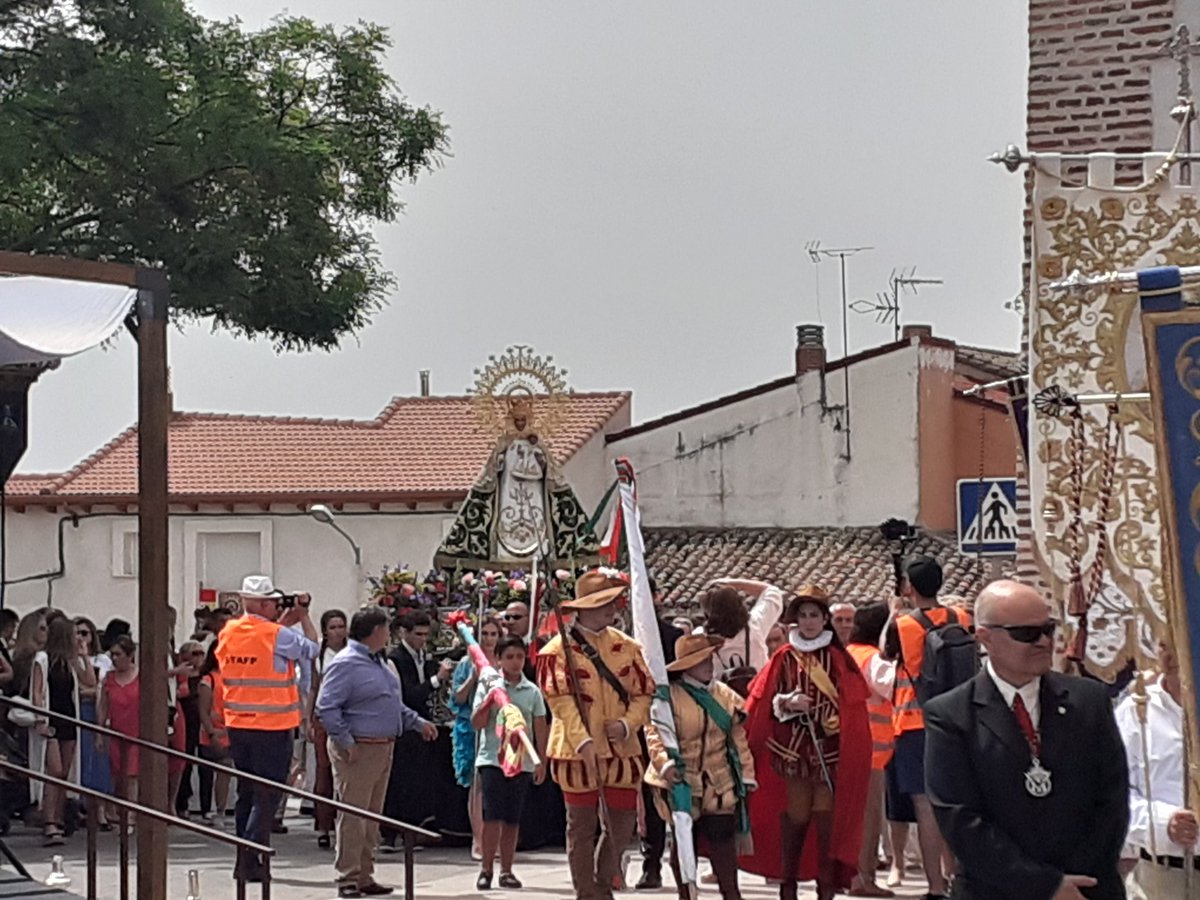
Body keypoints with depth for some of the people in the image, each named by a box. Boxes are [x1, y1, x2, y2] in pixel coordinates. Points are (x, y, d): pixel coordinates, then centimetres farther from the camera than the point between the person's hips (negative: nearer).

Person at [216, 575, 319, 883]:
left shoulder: (228, 633, 5)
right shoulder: (276, 635, -15)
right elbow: (312, 648, -1)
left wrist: (284, 621, 17)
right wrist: (303, 616, 12)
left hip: (237, 726, 7)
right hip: (272, 728, -7)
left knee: (246, 794, 16)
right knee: (266, 797, -2)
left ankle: (243, 861, 19)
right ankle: (252, 864, -7)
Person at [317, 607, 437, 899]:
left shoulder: (379, 663, 16)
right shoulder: (346, 664, -14)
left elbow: (393, 704, 25)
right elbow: (326, 708, -19)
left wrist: (417, 722, 15)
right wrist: (347, 743, -21)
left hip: (382, 748, 10)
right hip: (357, 750, -10)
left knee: (372, 816, 13)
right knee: (352, 816, -7)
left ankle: (365, 876, 20)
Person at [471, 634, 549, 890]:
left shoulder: (532, 691, 7)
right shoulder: (487, 685, 2)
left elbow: (541, 728, 10)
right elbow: (477, 723, -3)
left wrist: (541, 762, 6)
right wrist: (489, 698, -16)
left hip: (522, 762, 3)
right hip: (492, 760, -2)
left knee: (512, 820, 7)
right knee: (492, 817, -8)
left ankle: (506, 870, 13)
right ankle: (486, 869, -2)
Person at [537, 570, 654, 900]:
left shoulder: (627, 647, 8)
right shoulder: (558, 650, -6)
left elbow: (644, 693, 7)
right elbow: (561, 700, -14)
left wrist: (628, 724, -12)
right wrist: (583, 741, -25)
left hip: (622, 750, 4)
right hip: (578, 753, -4)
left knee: (622, 825, 8)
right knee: (583, 827, 3)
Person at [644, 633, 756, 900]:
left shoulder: (724, 695, 9)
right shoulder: (669, 696, -8)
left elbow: (738, 737, 13)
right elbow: (655, 734, -17)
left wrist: (747, 774, 10)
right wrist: (665, 763, -34)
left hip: (719, 783, 3)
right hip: (681, 781, -3)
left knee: (722, 839, -2)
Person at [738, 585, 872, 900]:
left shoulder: (838, 658, 7)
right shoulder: (785, 658, 7)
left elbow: (851, 703, 9)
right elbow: (766, 701, 6)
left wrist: (838, 722, -8)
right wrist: (787, 703, -12)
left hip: (829, 748, 0)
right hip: (793, 748, 0)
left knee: (827, 815, -3)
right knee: (796, 815, 0)